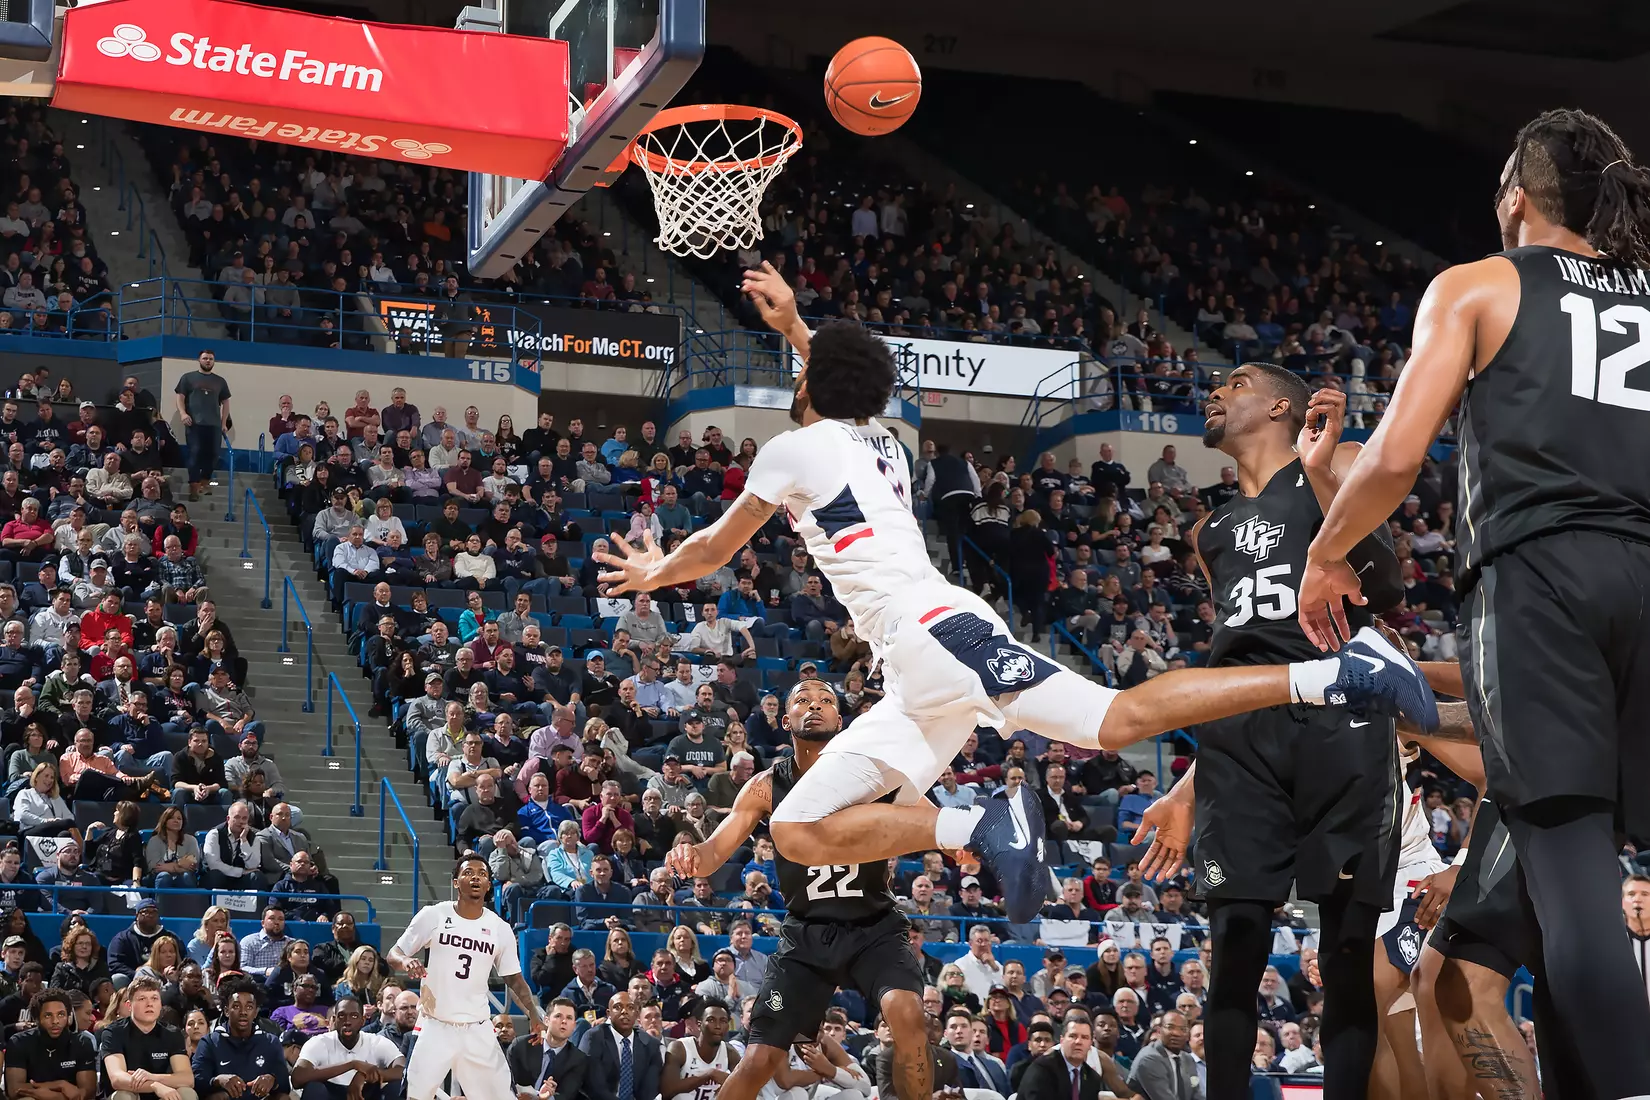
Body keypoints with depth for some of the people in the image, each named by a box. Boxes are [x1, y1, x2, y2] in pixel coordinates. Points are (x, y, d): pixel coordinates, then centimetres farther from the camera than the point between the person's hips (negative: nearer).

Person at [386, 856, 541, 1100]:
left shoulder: (500, 929, 3)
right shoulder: (433, 916, -4)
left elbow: (514, 979, 11)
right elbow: (394, 954, -1)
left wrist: (533, 1016, -4)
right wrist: (405, 962, -25)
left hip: (478, 1031, 2)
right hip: (437, 1027, -2)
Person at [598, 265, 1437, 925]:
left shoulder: (793, 450, 5)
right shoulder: (879, 442, 27)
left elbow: (715, 549, 19)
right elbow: (842, 389, 55)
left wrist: (656, 572, 37)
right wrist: (793, 327, 61)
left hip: (930, 632, -8)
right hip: (919, 682, 8)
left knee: (1118, 719, -21)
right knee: (800, 831, 4)